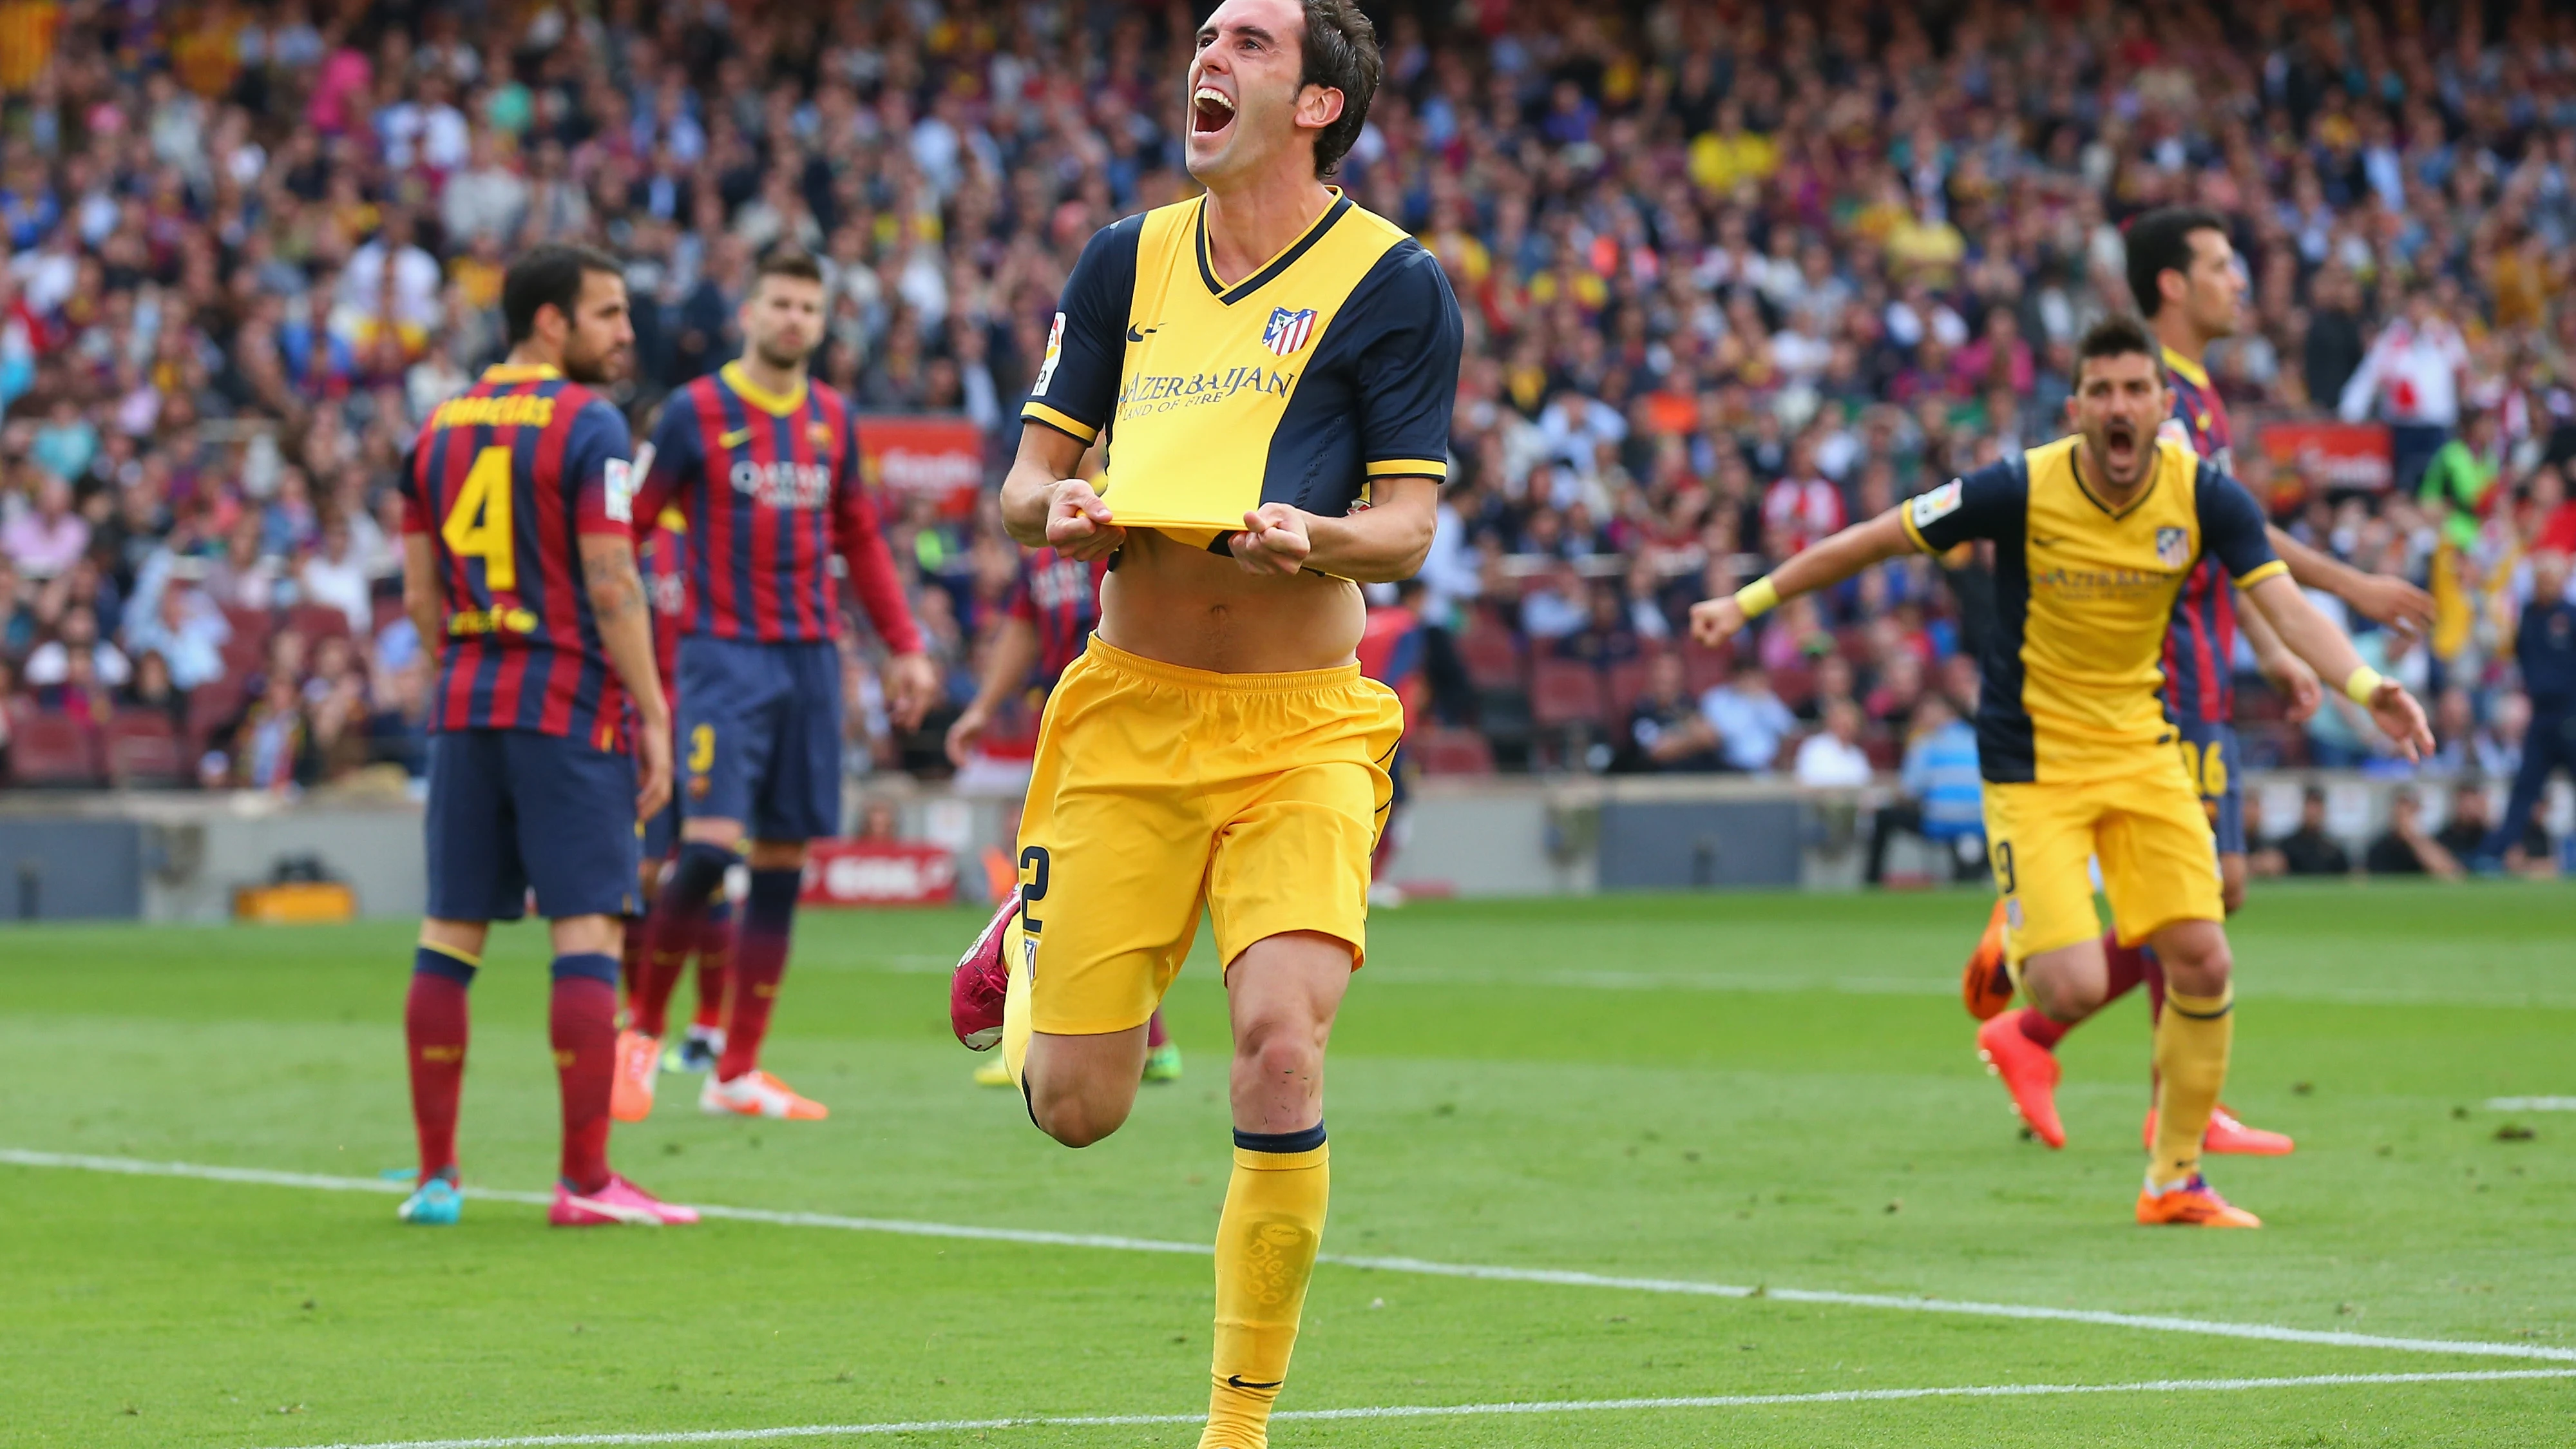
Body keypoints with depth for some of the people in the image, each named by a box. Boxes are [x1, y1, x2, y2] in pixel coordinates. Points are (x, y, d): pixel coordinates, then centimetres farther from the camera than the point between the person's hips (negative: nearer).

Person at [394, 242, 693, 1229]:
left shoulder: (439, 430, 11)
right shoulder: (588, 428, -8)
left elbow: (421, 600, 11)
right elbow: (611, 588, -14)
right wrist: (652, 717, -9)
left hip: (465, 711, 6)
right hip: (568, 707, -6)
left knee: (449, 939, 8)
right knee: (586, 935, -5)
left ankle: (435, 1175, 10)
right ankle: (585, 1180, -8)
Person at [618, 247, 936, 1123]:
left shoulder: (833, 420, 12)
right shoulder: (696, 412, -2)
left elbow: (861, 541, 21)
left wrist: (905, 647, 15)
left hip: (812, 657, 5)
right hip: (724, 656, -5)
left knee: (782, 866, 4)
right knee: (710, 847, -17)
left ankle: (737, 1074, 10)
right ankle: (641, 1034, 3)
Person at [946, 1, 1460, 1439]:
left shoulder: (1396, 283, -4)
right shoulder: (1128, 260, 7)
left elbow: (1409, 524, -6)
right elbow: (1028, 476, 11)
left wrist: (1313, 537, -27)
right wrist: (1059, 508, -13)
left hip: (1301, 726, -3)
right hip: (1129, 712, 3)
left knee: (1282, 1050, -22)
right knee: (1076, 1108, 1)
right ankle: (1029, 944, 40)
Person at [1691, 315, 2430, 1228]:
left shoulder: (2204, 496, -10)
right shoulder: (2022, 491, -19)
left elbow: (2286, 605, -16)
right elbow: (1874, 540, -9)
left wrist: (2367, 688, -34)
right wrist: (1748, 602, -6)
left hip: (2139, 743, 4)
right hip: (2032, 757, -4)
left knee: (2202, 961, -5)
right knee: (2075, 986, -16)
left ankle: (2175, 1181, 13)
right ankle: (2018, 1001, 25)